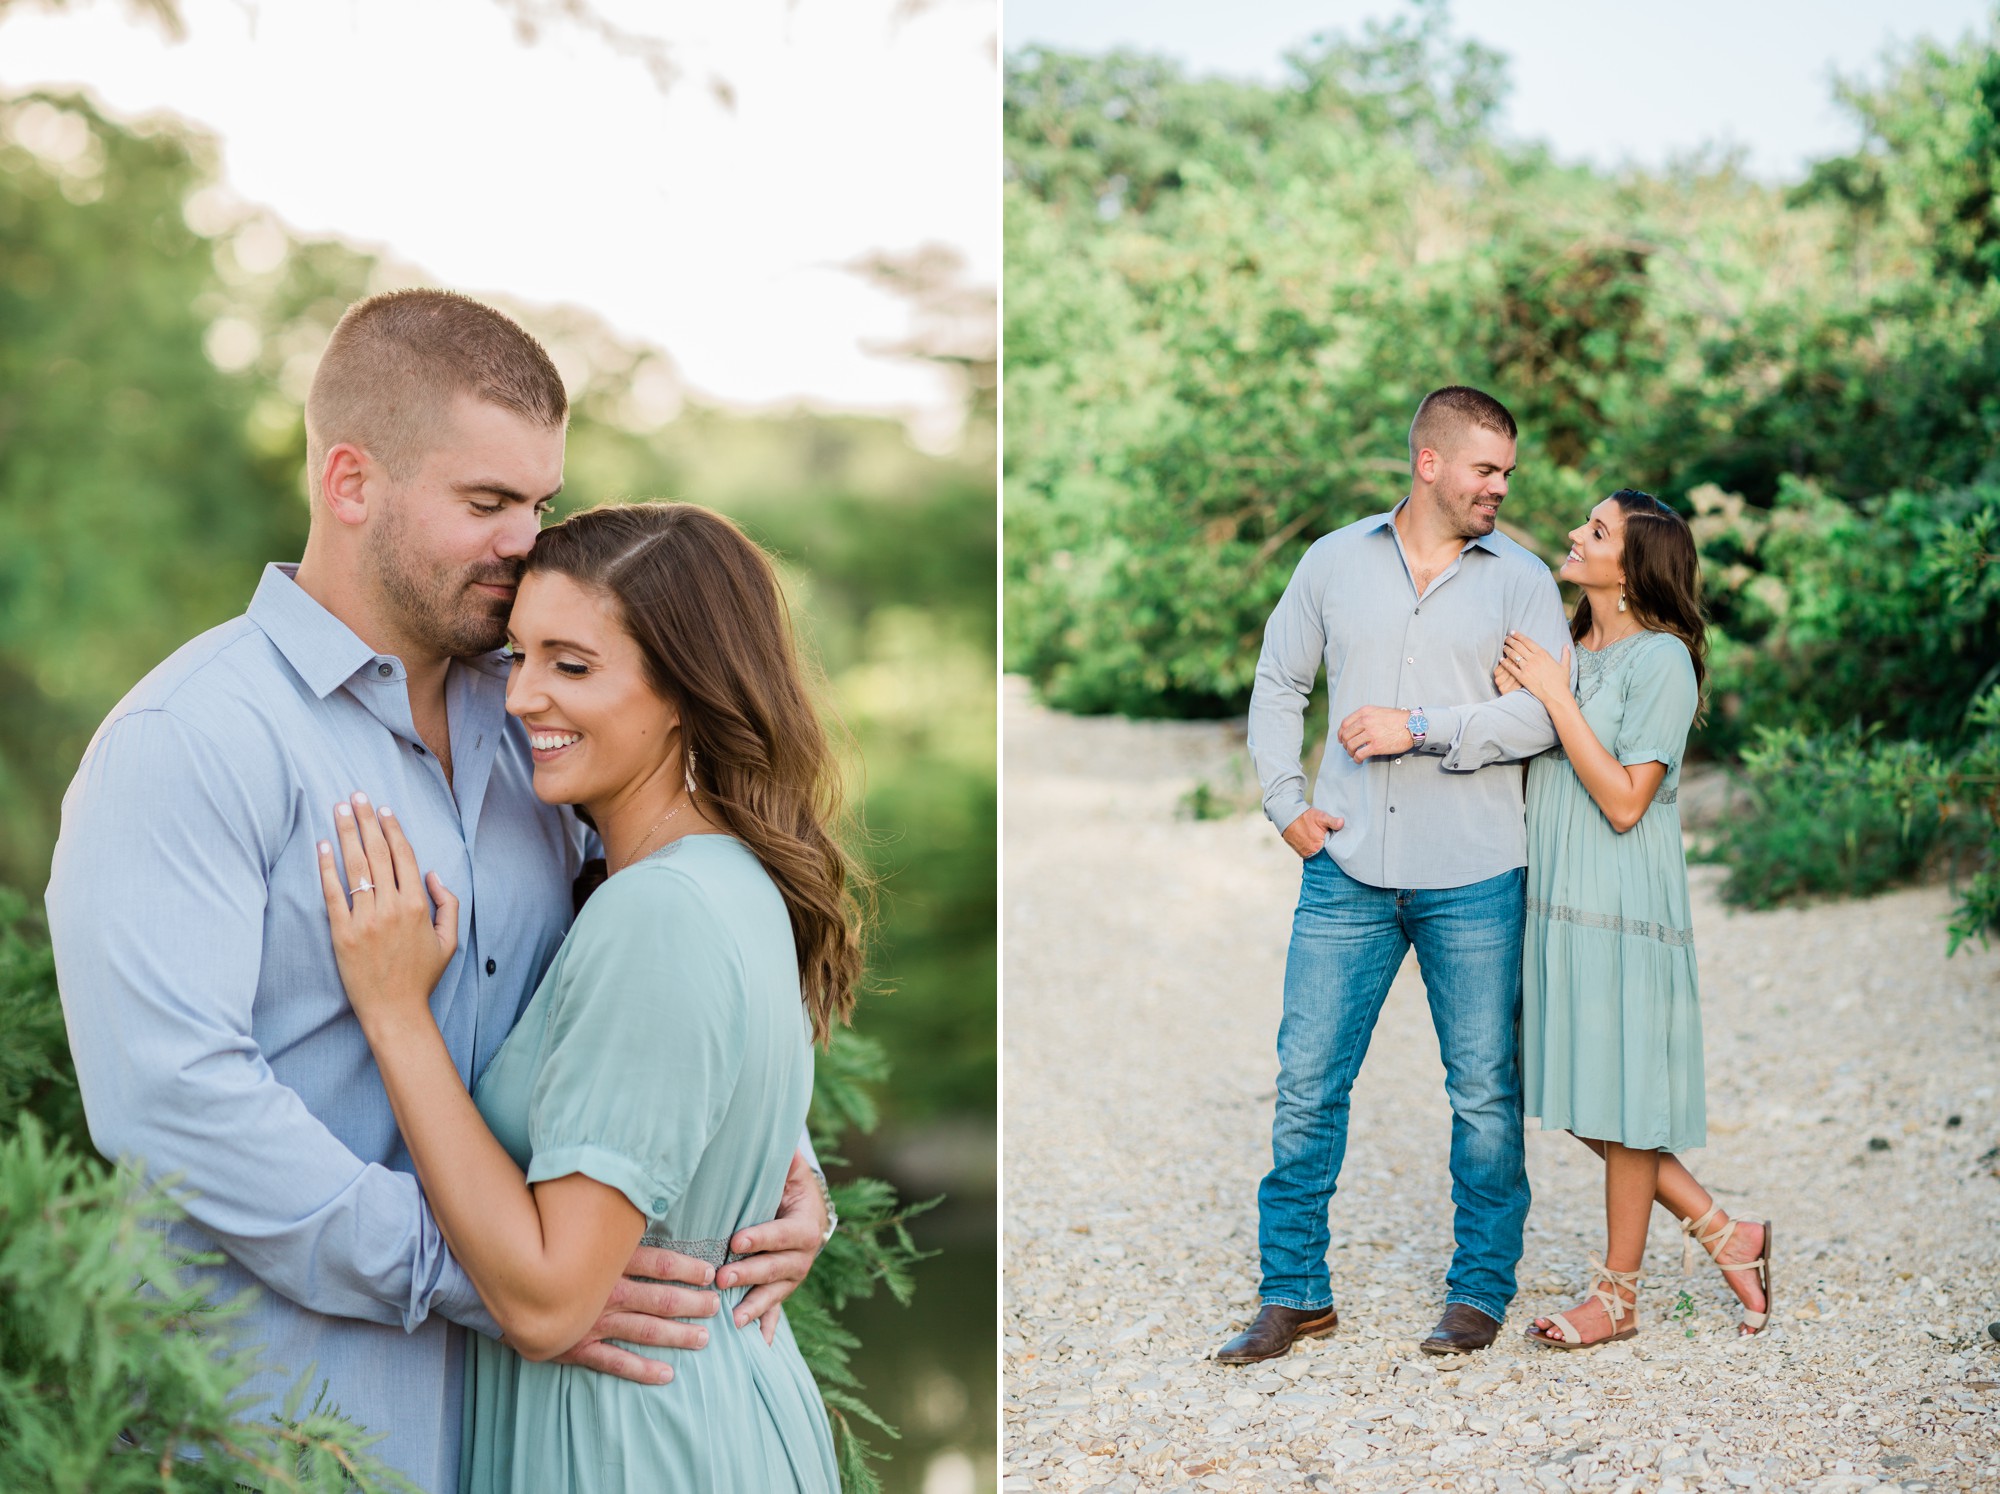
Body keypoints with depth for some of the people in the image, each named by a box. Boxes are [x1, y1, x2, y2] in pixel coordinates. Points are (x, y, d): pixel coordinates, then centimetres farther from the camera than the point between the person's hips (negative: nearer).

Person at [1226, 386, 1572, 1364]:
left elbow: (1542, 714, -7)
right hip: (1347, 872, 1)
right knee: (1307, 1081, 2)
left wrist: (1422, 729, -14)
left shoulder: (1522, 579, 4)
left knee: (1485, 1091, 5)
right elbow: (1277, 684, 16)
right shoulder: (1334, 562, 9)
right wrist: (1286, 802, 6)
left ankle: (1480, 1290, 20)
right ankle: (1294, 1291, 13)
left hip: (1473, 879, -1)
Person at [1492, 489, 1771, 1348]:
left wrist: (1556, 698, -16)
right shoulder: (1565, 650, 12)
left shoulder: (1660, 660, -11)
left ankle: (1616, 1293, 17)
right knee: (1581, 1107, 12)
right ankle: (1723, 1235, 26)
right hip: (1556, 902, 8)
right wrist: (1514, 699, -3)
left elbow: (1625, 801, -15)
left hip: (1624, 907, -8)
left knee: (1621, 1104, 3)